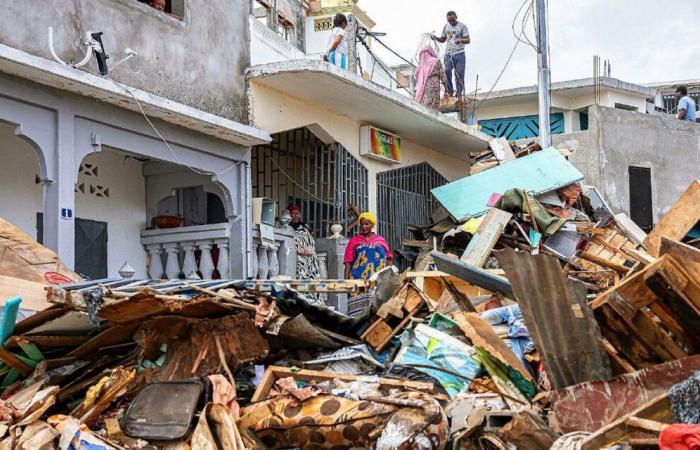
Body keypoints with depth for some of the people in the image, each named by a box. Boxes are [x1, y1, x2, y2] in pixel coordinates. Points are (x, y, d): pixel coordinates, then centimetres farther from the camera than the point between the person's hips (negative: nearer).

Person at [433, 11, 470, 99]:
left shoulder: (462, 26, 0)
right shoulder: (446, 26, 13)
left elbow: (468, 40, -6)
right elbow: (443, 39, 22)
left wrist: (461, 40, -27)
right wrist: (436, 38, 1)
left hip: (459, 54, -3)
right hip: (448, 53, 3)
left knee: (459, 74, -4)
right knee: (446, 71, -17)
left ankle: (459, 93, 6)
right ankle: (450, 90, -5)